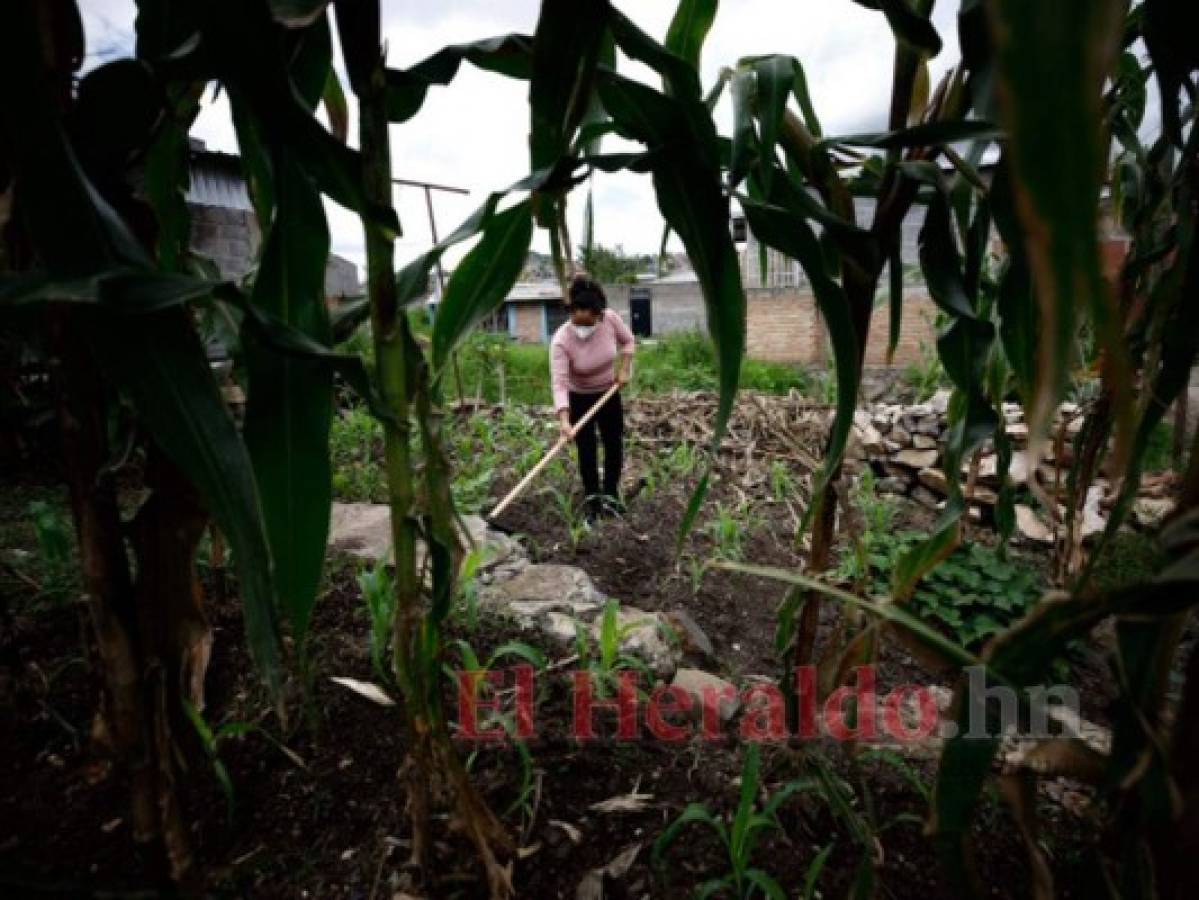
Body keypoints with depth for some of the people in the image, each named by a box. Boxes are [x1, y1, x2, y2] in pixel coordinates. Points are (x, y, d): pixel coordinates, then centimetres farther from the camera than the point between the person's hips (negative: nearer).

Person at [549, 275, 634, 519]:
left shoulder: (610, 318, -22)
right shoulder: (561, 341, -32)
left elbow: (627, 340, 0)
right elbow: (559, 383, -38)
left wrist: (624, 369, -11)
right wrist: (564, 419, -48)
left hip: (609, 394, 3)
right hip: (579, 399, -3)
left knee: (614, 445, 9)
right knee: (587, 451, 1)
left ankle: (611, 495, 27)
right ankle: (591, 498, 18)